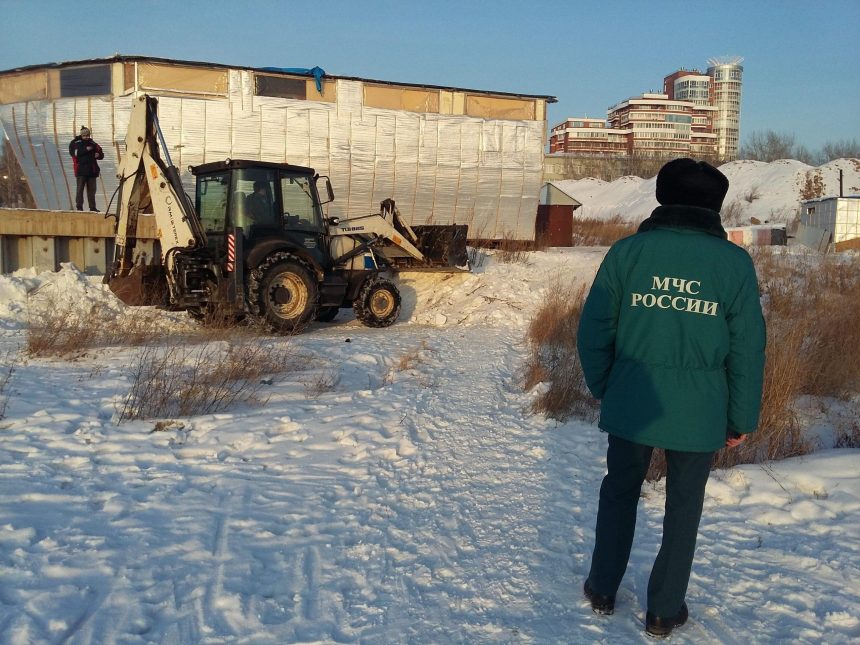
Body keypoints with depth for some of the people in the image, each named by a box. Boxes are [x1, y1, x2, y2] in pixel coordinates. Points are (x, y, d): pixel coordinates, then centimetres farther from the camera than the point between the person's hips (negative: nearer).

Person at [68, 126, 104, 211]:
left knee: (92, 189, 6)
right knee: (80, 188, -3)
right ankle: (79, 206, -1)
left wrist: (98, 155, -8)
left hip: (91, 170, 4)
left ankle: (92, 207, 9)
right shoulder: (75, 143, 4)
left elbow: (101, 155, 15)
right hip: (81, 170, -4)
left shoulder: (92, 143, 16)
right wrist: (86, 149, -19)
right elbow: (74, 153, -14)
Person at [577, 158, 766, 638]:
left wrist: (604, 388, 11)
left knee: (619, 493, 20)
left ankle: (603, 590, 32)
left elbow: (594, 331, -3)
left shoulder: (628, 251, -5)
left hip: (630, 405, 1)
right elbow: (748, 350, -3)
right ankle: (665, 610, 27)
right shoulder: (735, 261, -5)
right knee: (683, 508, 15)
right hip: (699, 414, 0)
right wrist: (742, 418, 7)